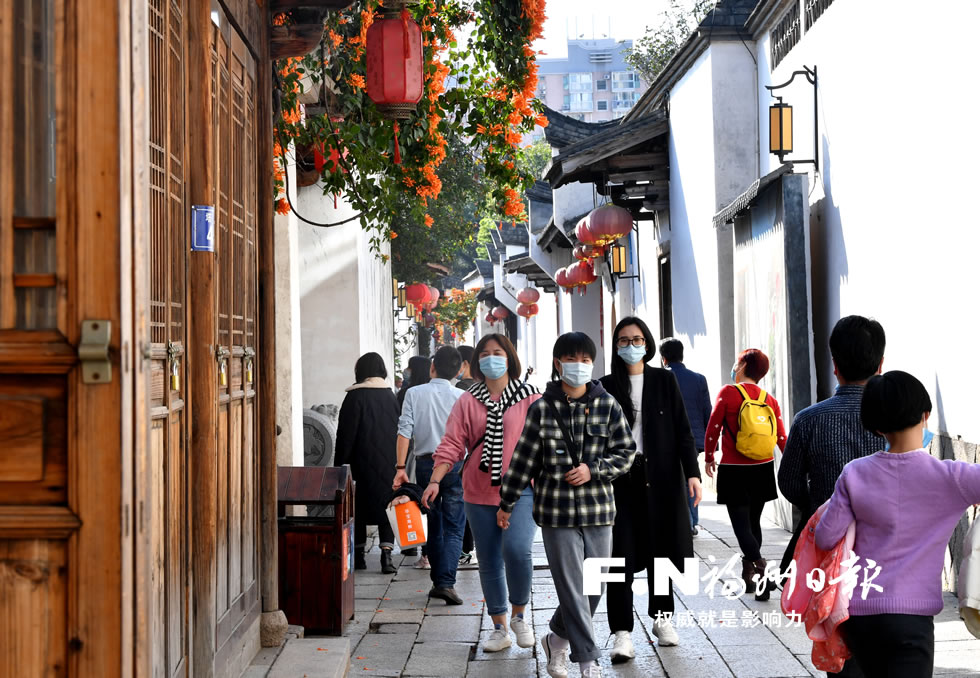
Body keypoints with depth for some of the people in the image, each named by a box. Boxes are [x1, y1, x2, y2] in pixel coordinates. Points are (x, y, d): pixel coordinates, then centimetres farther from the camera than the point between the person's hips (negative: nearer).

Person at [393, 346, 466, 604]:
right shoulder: (461, 397, -3)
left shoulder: (414, 394, -1)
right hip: (454, 465, -2)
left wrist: (400, 467, -5)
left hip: (425, 463, 2)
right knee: (453, 529, -1)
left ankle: (437, 581, 19)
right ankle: (446, 582, -15)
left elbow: (404, 432, -6)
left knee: (434, 525, 15)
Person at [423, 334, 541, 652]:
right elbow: (452, 444, 1)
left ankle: (519, 615, 2)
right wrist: (435, 480, -11)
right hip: (479, 494, 3)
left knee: (516, 550, -21)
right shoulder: (467, 402, 7)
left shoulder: (529, 398, 2)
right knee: (489, 562, 8)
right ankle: (500, 628, 22)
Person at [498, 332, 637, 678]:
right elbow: (523, 458, 5)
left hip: (598, 510, 2)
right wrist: (507, 503, 9)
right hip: (557, 513, -2)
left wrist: (593, 470, -11)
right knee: (572, 589, -4)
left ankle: (556, 639, 32)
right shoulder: (542, 409, -1)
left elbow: (626, 452, 5)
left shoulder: (607, 406, 1)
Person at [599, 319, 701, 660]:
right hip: (621, 478, -1)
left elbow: (682, 429, 3)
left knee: (662, 546, 10)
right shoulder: (607, 386, 3)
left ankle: (662, 617, 28)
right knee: (621, 554, -6)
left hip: (662, 476, 1)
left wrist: (692, 472, -6)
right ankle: (622, 634, -4)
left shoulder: (665, 381, 6)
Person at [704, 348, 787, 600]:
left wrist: (709, 458, 8)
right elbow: (781, 437, 1)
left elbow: (713, 428, -7)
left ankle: (763, 572, -23)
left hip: (734, 471, -5)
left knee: (742, 525, -3)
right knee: (753, 522, 17)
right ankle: (748, 576, 26)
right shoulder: (769, 399, 2)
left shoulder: (728, 393, -10)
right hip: (762, 470, 5)